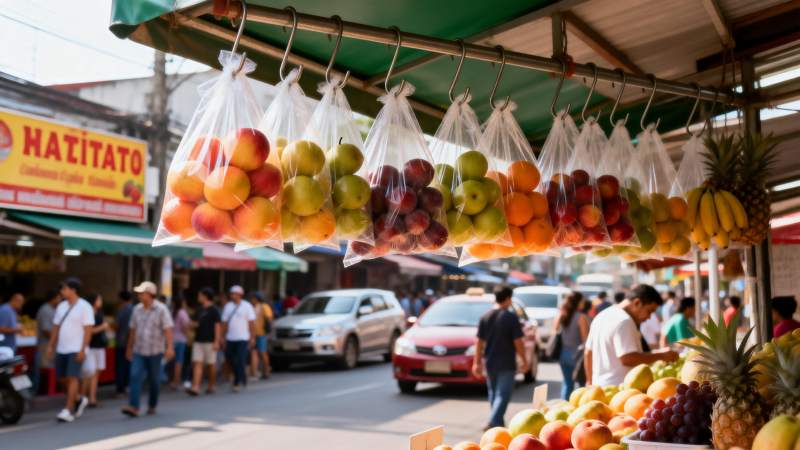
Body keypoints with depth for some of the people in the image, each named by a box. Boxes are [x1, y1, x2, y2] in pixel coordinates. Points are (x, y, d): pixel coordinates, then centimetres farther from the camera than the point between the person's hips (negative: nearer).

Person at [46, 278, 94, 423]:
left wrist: (83, 349, -18)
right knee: (63, 378, 9)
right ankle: (78, 400, 29)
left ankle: (68, 411, -11)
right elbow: (56, 328, 15)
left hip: (76, 349, -7)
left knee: (72, 378, -11)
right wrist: (51, 346, 9)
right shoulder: (61, 306, 11)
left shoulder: (84, 307, -8)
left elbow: (88, 329, -12)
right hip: (61, 349, 7)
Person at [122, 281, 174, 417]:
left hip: (155, 351, -3)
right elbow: (133, 329, 15)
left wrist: (169, 347, -22)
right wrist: (129, 347, 17)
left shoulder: (161, 309, -7)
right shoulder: (137, 309, 7)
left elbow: (168, 329, -13)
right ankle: (133, 407, -17)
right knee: (135, 376, -11)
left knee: (154, 380, 7)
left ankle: (152, 405, 23)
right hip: (139, 351, 3)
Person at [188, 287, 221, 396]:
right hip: (198, 341, 6)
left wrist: (216, 341, -15)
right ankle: (195, 387, -11)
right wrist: (194, 324, 6)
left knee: (211, 364, 5)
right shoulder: (200, 309, 15)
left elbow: (217, 325, -9)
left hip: (209, 341, -6)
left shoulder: (213, 310, -6)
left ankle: (212, 385, 18)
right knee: (197, 363, -4)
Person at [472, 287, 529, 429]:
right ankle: (493, 422, -18)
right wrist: (525, 361, -1)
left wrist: (477, 362, 7)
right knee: (503, 395, -4)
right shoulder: (511, 318, -10)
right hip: (506, 364, -5)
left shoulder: (485, 317, 3)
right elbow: (518, 342, -11)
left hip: (490, 363, 5)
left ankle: (499, 424, 26)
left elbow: (479, 342, 3)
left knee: (493, 394, 17)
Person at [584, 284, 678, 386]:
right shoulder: (624, 321, -14)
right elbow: (628, 358, -23)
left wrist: (590, 382, 27)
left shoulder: (602, 316, 16)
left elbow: (588, 353, 21)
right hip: (620, 388, -10)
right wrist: (661, 356, -15)